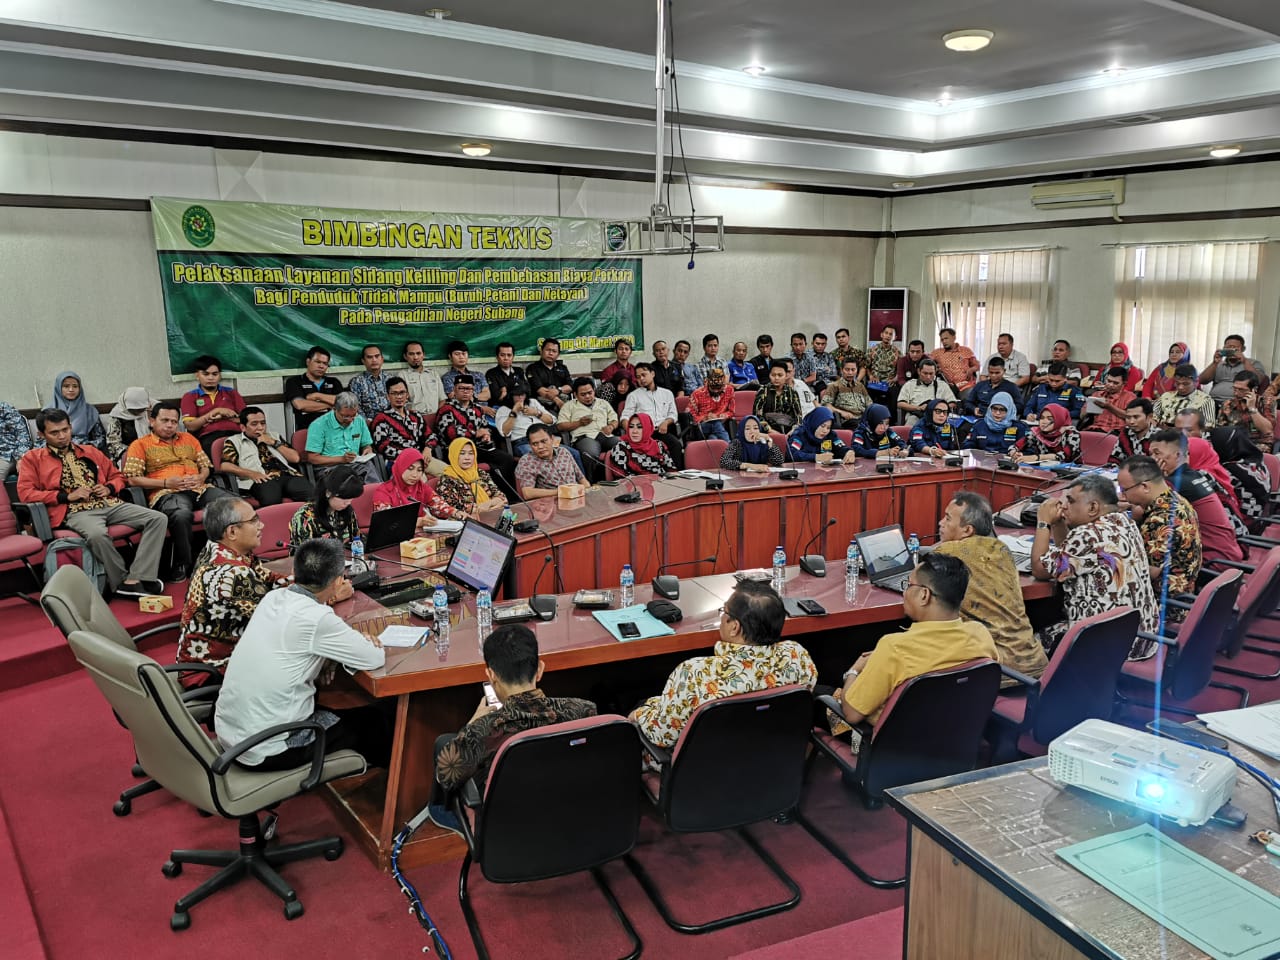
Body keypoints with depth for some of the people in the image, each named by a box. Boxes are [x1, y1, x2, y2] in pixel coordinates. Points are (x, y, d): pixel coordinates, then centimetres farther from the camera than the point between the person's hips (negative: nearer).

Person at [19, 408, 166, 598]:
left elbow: (117, 476, 30)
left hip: (109, 504, 5)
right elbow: (25, 493, 0)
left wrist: (109, 488, 5)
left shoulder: (90, 451, 24)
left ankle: (136, 579, -29)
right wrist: (66, 496, -9)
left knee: (158, 519, -19)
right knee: (97, 534, -42)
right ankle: (122, 580, -19)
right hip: (75, 511, -5)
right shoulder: (32, 458, 12)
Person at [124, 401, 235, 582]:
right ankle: (181, 565, -21)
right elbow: (133, 479, 2)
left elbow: (206, 465, 26)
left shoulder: (188, 439, 27)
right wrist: (166, 482, -9)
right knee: (182, 514, -41)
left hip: (199, 488, 5)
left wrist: (200, 477, 2)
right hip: (167, 493, -4)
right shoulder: (141, 444, 12)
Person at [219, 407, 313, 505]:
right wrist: (251, 473, -11)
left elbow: (295, 458, 19)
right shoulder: (234, 441, 18)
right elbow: (225, 466, 2)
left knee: (310, 494, -32)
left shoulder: (274, 436, 30)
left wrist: (274, 443, 10)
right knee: (270, 500, -41)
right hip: (262, 480, -3)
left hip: (287, 475, 3)